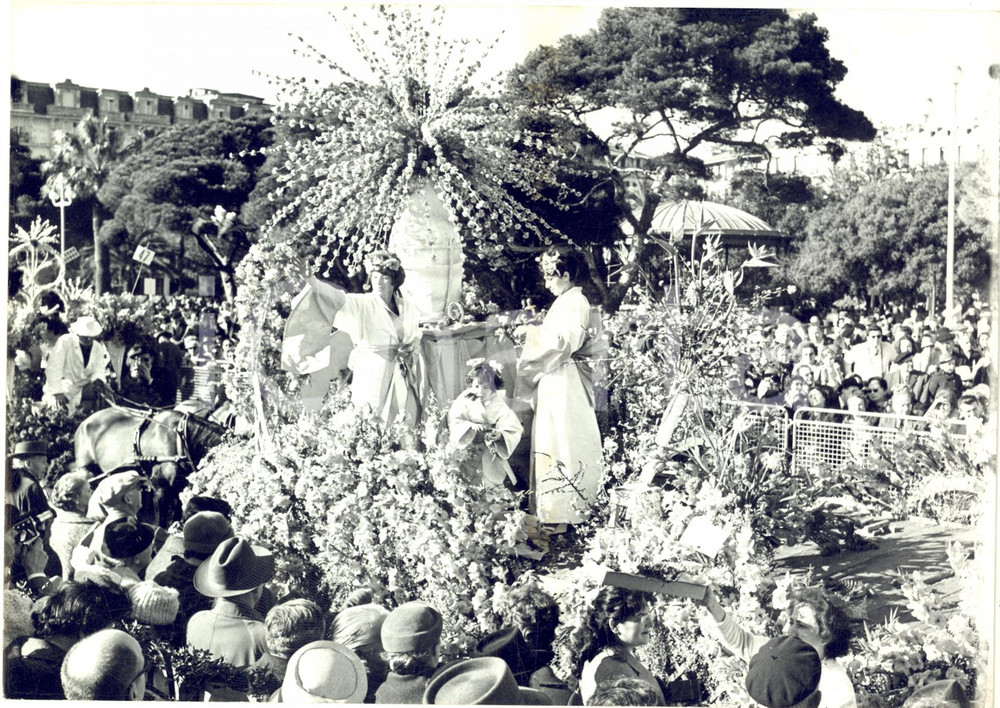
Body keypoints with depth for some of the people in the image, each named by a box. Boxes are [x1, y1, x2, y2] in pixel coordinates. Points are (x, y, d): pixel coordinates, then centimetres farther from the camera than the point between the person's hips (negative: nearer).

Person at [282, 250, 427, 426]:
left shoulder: (407, 307, 8)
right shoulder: (361, 304, -5)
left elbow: (416, 339, 17)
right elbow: (335, 298, -21)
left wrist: (410, 351, -5)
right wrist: (308, 278, -37)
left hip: (401, 376, 4)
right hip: (371, 373, -3)